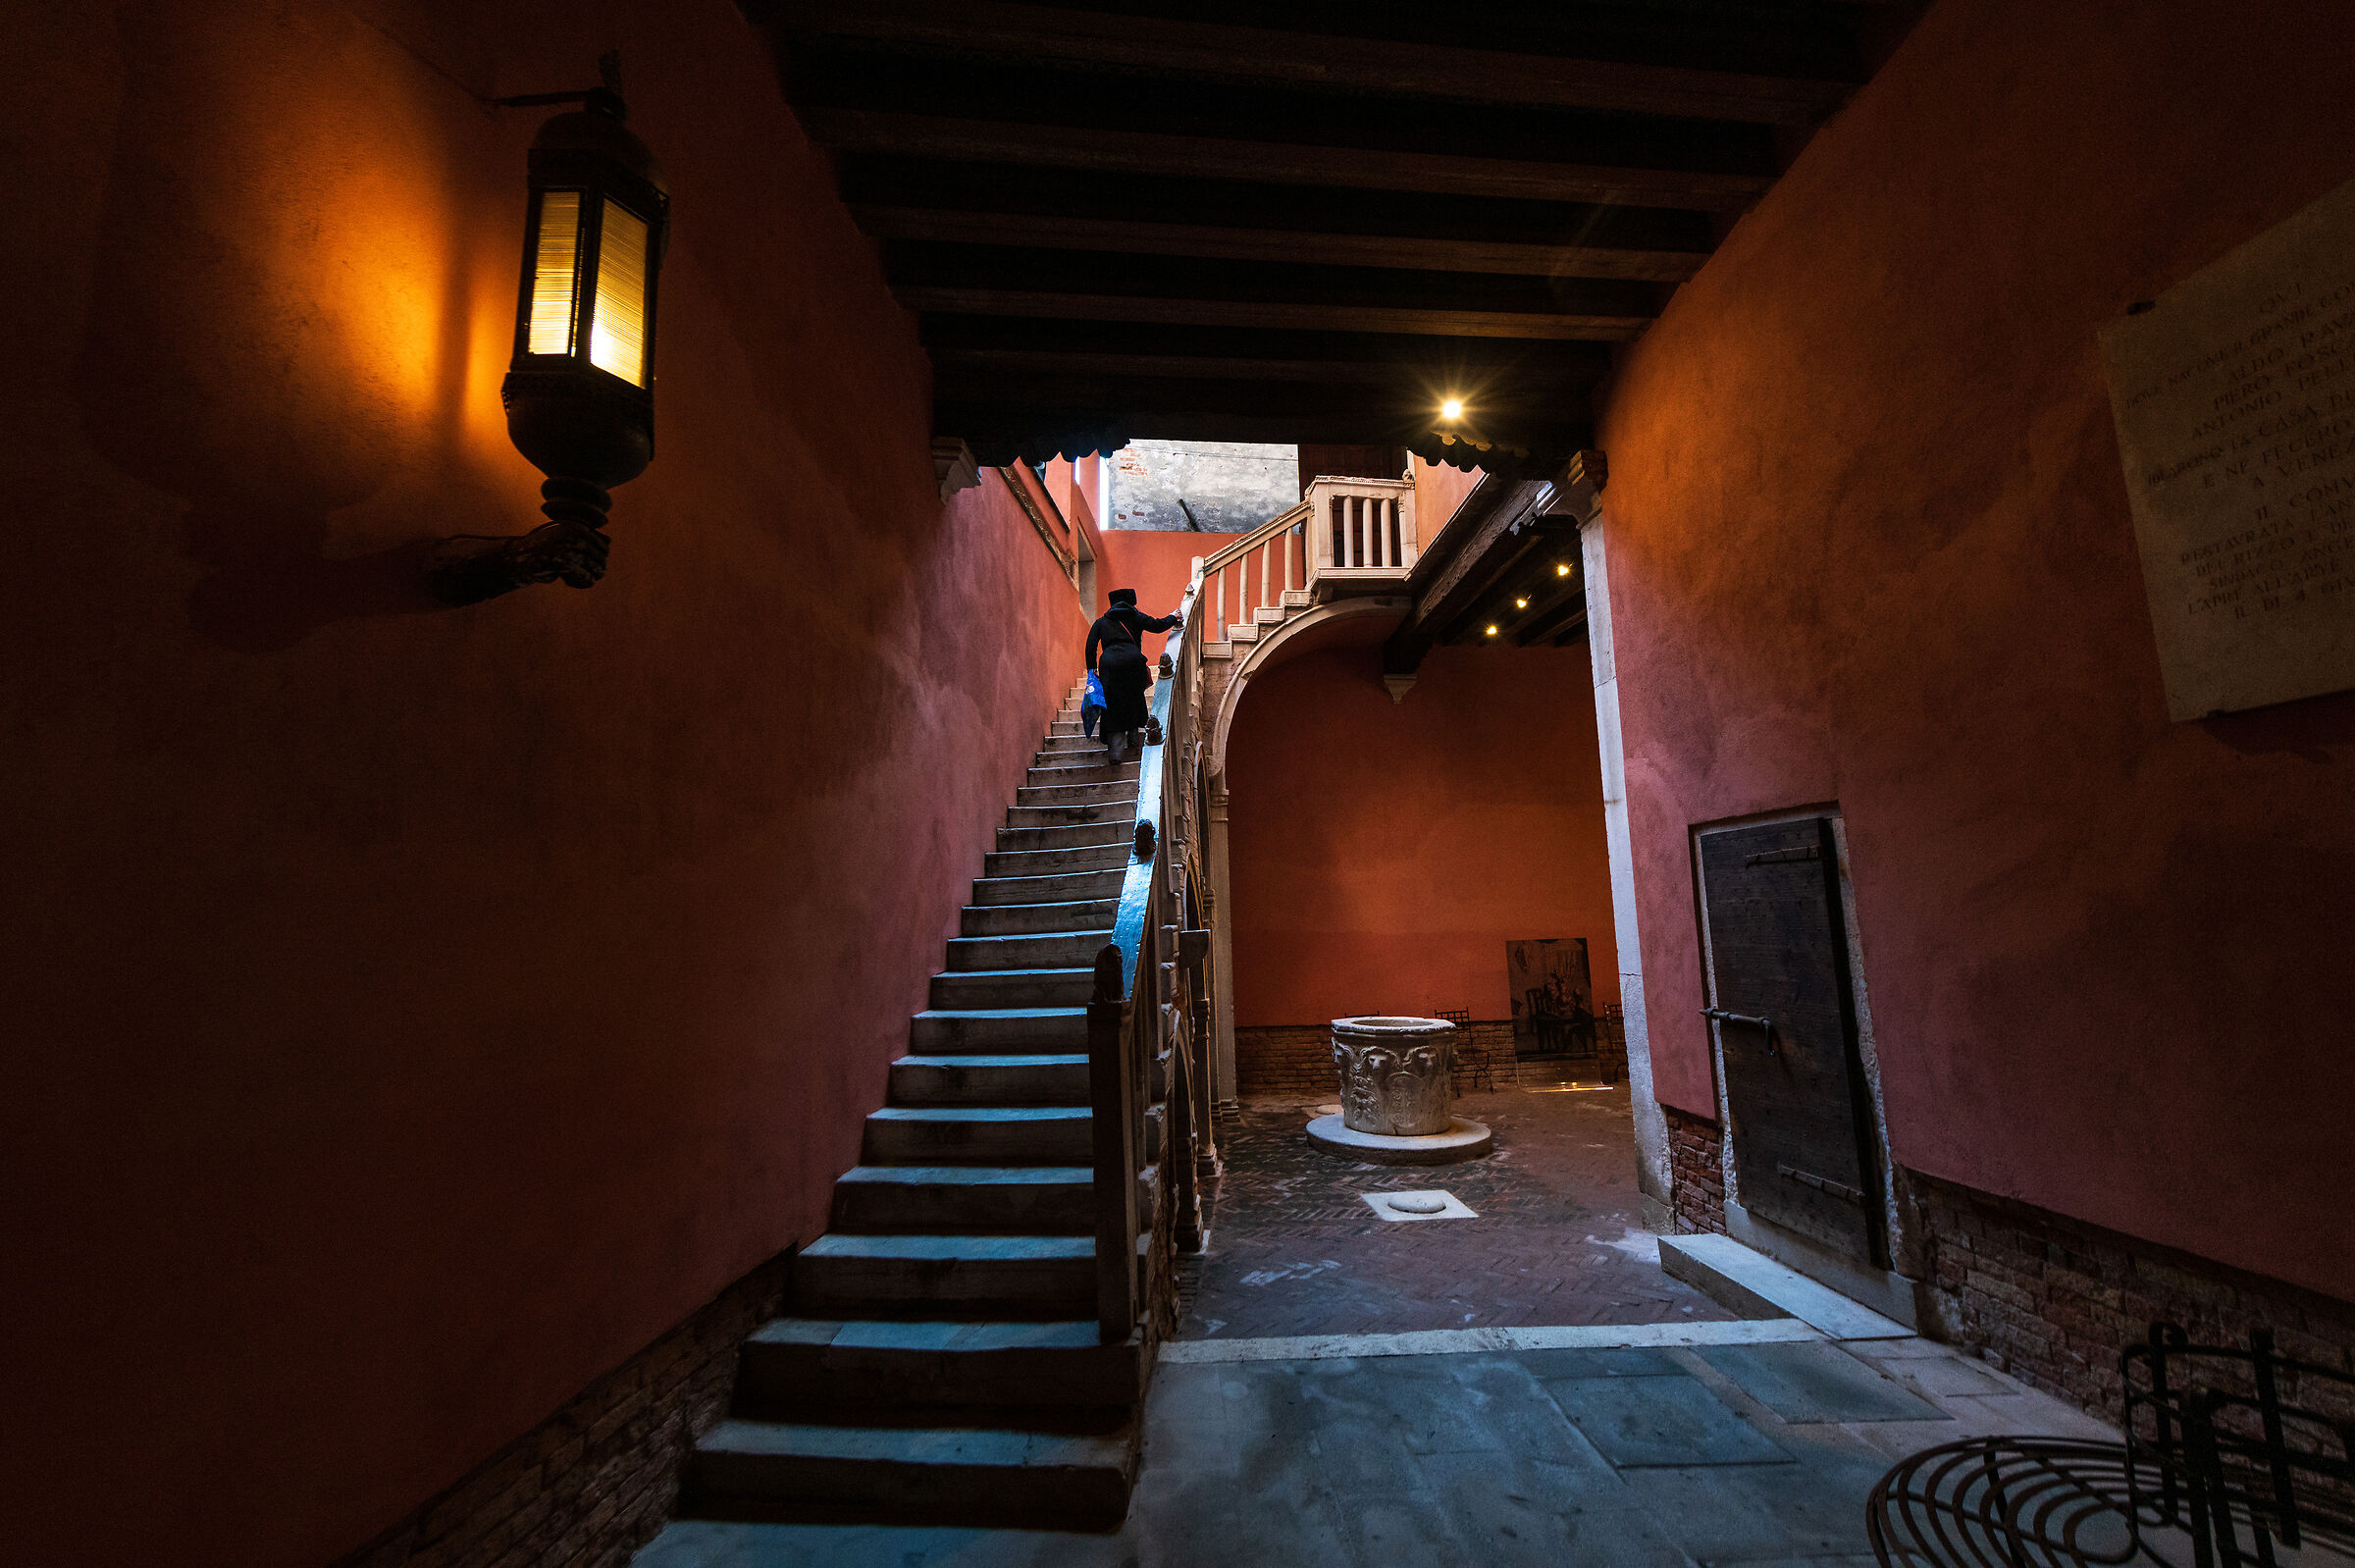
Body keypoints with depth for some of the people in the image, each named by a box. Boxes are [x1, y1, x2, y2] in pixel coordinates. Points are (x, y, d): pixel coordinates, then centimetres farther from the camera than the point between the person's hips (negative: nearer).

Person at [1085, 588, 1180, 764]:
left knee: (1113, 705, 2)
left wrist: (1092, 668, 14)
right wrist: (1173, 618, 32)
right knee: (1134, 700, 16)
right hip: (1132, 659, -1)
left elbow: (1091, 644, 13)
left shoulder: (1102, 621, 23)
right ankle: (1134, 744, 19)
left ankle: (1116, 752, -5)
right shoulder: (1135, 616, 19)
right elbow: (1157, 626, 13)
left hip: (1108, 662, 1)